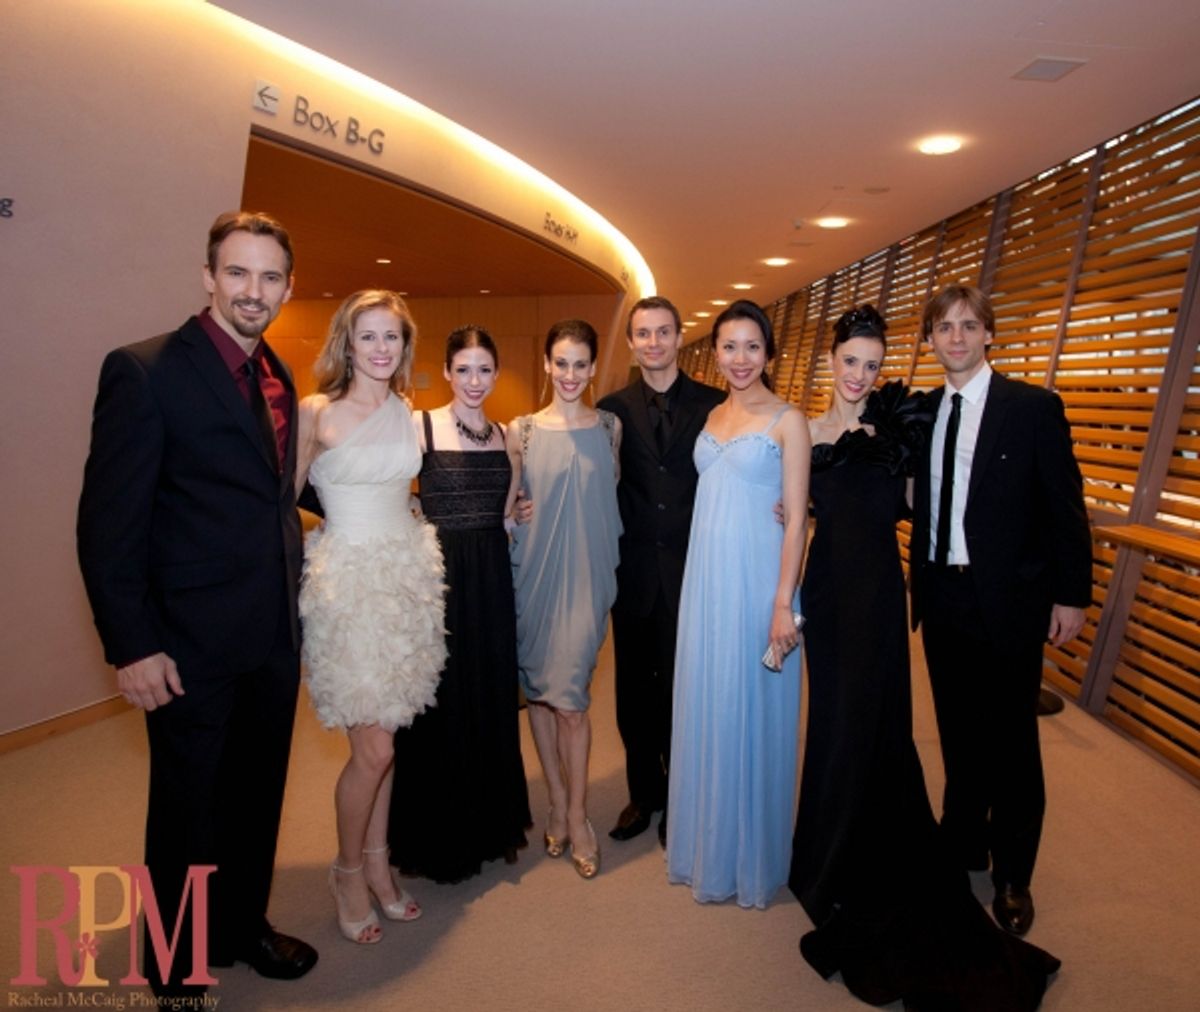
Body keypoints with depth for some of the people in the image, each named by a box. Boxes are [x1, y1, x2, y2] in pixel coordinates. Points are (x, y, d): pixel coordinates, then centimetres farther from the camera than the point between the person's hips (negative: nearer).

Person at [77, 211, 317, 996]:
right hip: (193, 644, -6)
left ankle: (244, 927, 44)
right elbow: (108, 522, -15)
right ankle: (177, 968, 37)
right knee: (188, 813, 13)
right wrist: (132, 647, -17)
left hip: (275, 638, 6)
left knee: (258, 800, 21)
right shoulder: (146, 370, -13)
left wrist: (293, 604, 9)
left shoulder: (279, 378, 8)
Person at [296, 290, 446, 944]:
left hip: (408, 577, 5)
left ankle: (378, 863, 31)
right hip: (349, 581, -5)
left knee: (381, 737, 13)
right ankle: (348, 872, 23)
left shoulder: (407, 411, 8)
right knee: (372, 748, -2)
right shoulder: (315, 412, -9)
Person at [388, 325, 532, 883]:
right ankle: (434, 839, 25)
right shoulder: (420, 426, -7)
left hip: (493, 583, 5)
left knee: (493, 701, 13)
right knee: (439, 706, 6)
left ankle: (491, 825, 32)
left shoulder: (505, 434, 9)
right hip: (438, 578, -5)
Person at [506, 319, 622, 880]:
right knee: (538, 689, 9)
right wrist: (504, 554, -3)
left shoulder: (610, 427, 3)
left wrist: (612, 571, 2)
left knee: (569, 696, -5)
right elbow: (504, 506, 5)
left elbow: (613, 500, 9)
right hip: (534, 573, 1)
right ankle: (558, 802, 27)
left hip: (586, 575, -1)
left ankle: (575, 813, 14)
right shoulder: (521, 430, 1)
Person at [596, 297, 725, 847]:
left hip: (691, 567, -2)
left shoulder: (713, 404, -1)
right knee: (634, 688, 13)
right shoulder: (612, 408, 4)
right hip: (634, 568, 2)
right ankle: (643, 794, 33)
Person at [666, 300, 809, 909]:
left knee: (751, 713, 5)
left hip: (756, 579, -6)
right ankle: (708, 844, 34)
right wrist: (701, 581, 10)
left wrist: (783, 603, -16)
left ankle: (753, 858, 26)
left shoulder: (787, 420, -7)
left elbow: (796, 517, -10)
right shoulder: (713, 417, 11)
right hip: (706, 579, 6)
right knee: (705, 709, 14)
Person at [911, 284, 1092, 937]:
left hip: (1007, 600, -4)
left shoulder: (1035, 407, -8)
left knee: (1011, 742, 8)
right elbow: (923, 505, 7)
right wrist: (920, 582, 0)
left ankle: (1013, 877, 27)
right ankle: (963, 844, 38)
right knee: (957, 731, 17)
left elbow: (1065, 509, -7)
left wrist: (1072, 596, -7)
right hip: (941, 596, 4)